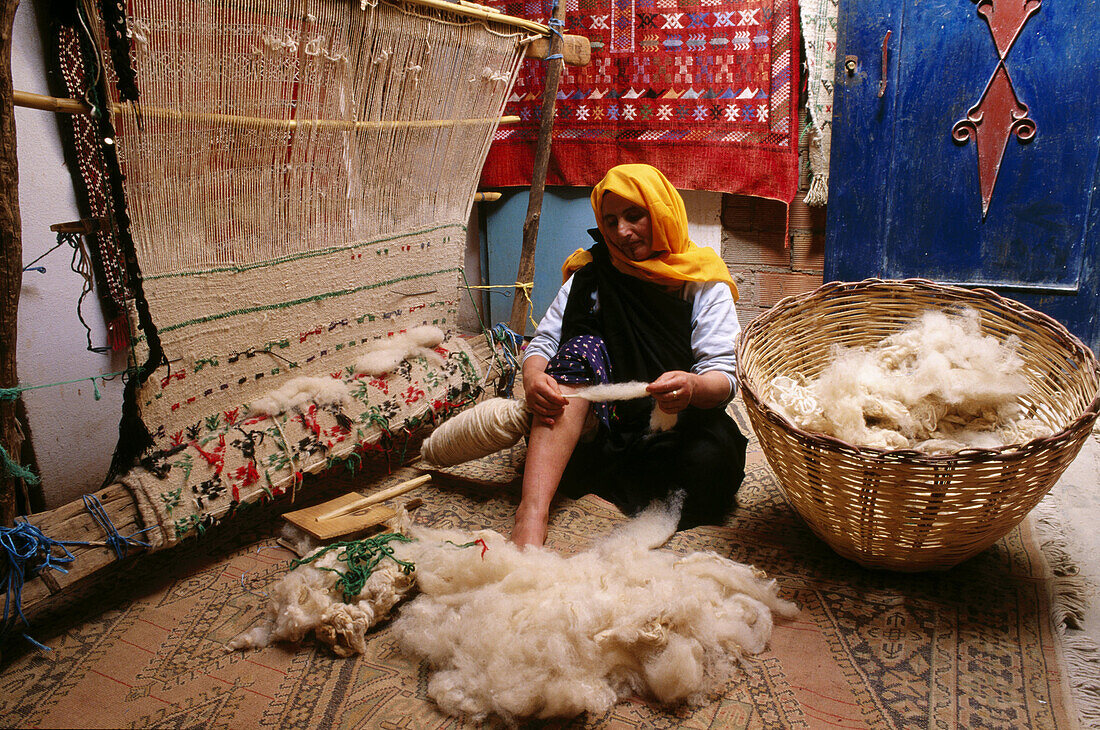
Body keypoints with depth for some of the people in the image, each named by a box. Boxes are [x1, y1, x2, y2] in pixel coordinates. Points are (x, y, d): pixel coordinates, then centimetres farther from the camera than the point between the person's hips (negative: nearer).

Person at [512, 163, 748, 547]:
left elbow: (724, 374, -5)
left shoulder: (704, 284, 4)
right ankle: (531, 515, -42)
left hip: (672, 433, -1)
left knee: (715, 451, -33)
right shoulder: (590, 276, 10)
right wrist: (533, 377, -21)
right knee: (582, 349, -27)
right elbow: (543, 342, 4)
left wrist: (693, 387, -30)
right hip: (596, 428, 2)